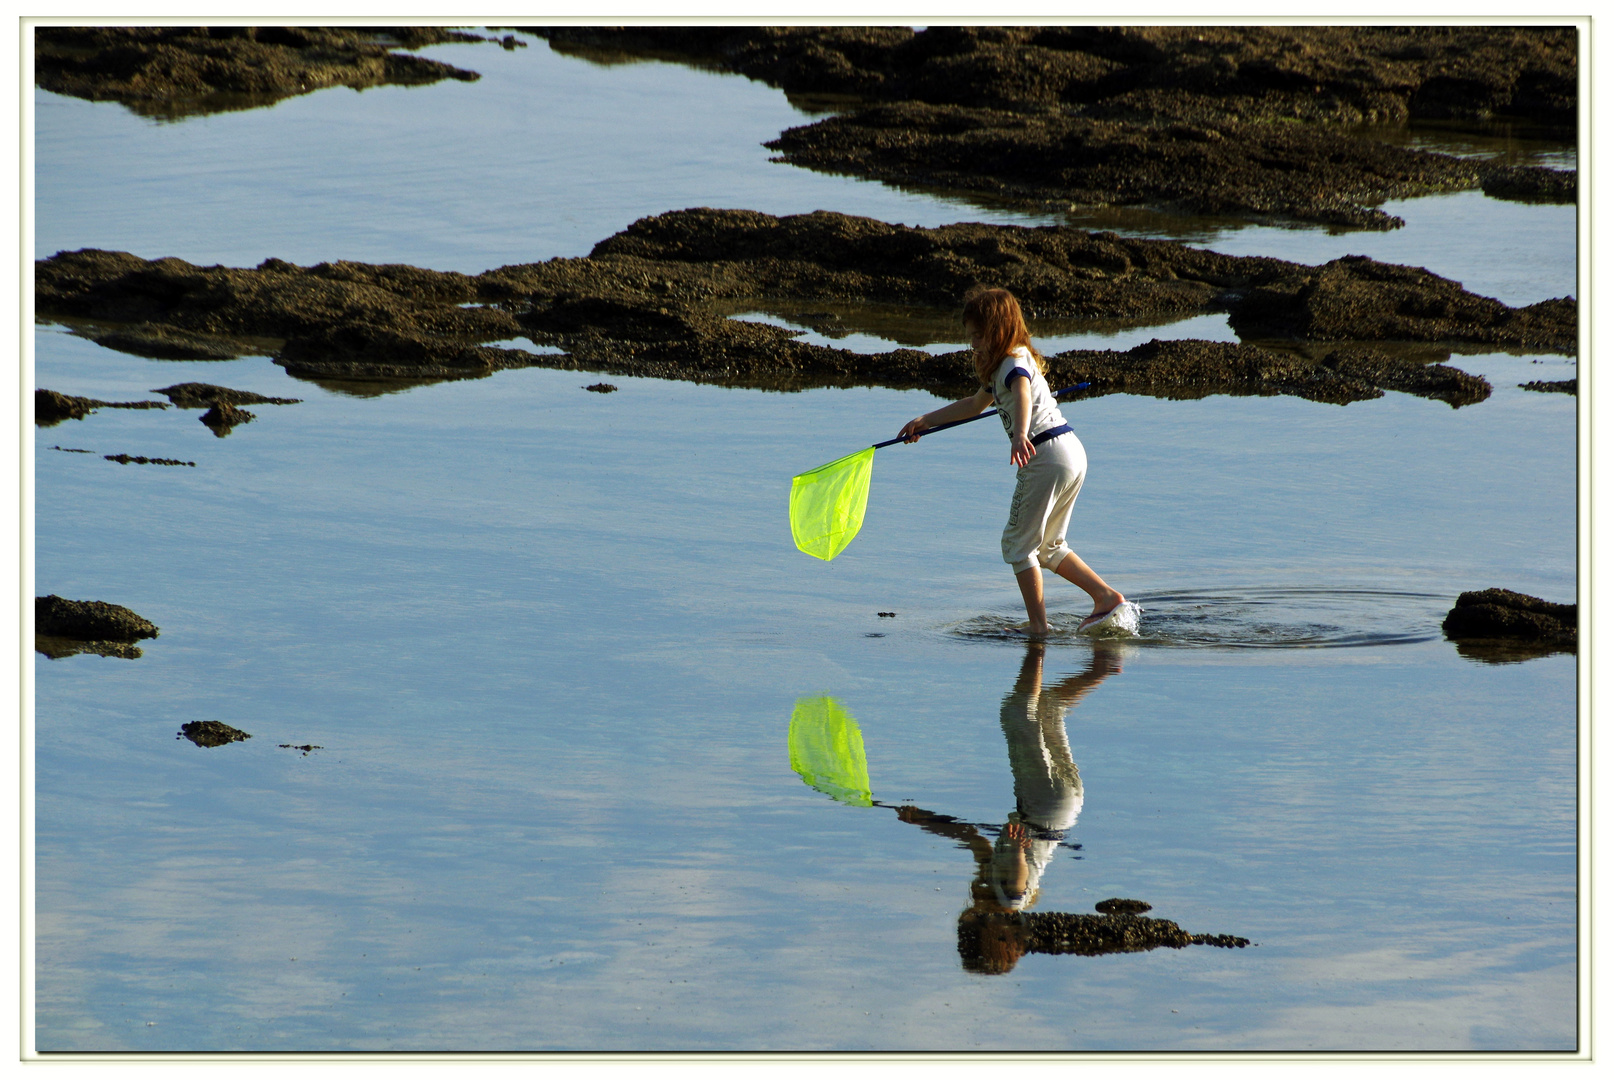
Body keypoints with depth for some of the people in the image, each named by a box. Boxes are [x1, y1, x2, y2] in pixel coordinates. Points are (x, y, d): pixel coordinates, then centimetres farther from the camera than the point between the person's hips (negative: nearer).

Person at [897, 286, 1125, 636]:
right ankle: (1107, 596, 10)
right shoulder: (1002, 367, 22)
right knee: (1047, 547, 18)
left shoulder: (1014, 362, -10)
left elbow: (1023, 396, -34)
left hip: (1046, 455, -10)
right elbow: (975, 404, 38)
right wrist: (925, 421, 42)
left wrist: (1020, 434, -54)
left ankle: (1038, 624, -1)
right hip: (1072, 453, 10)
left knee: (1018, 543, 0)